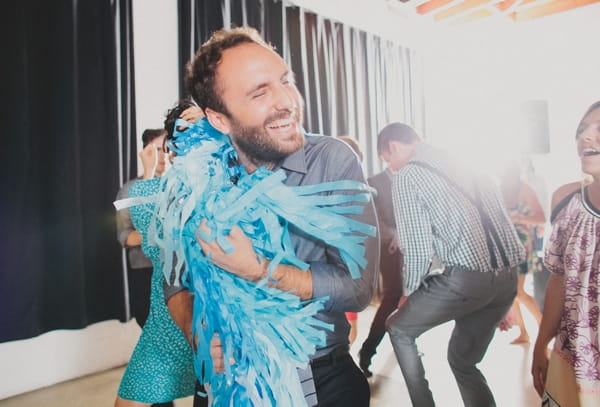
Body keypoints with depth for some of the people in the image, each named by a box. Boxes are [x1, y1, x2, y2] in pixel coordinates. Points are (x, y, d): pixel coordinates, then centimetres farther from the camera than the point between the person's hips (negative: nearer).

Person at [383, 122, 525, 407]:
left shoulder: (406, 176, -4)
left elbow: (418, 248, -10)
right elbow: (500, 218, 17)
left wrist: (409, 292, 8)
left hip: (466, 276, -7)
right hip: (508, 276, 7)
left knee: (398, 329, 19)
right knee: (463, 360, 24)